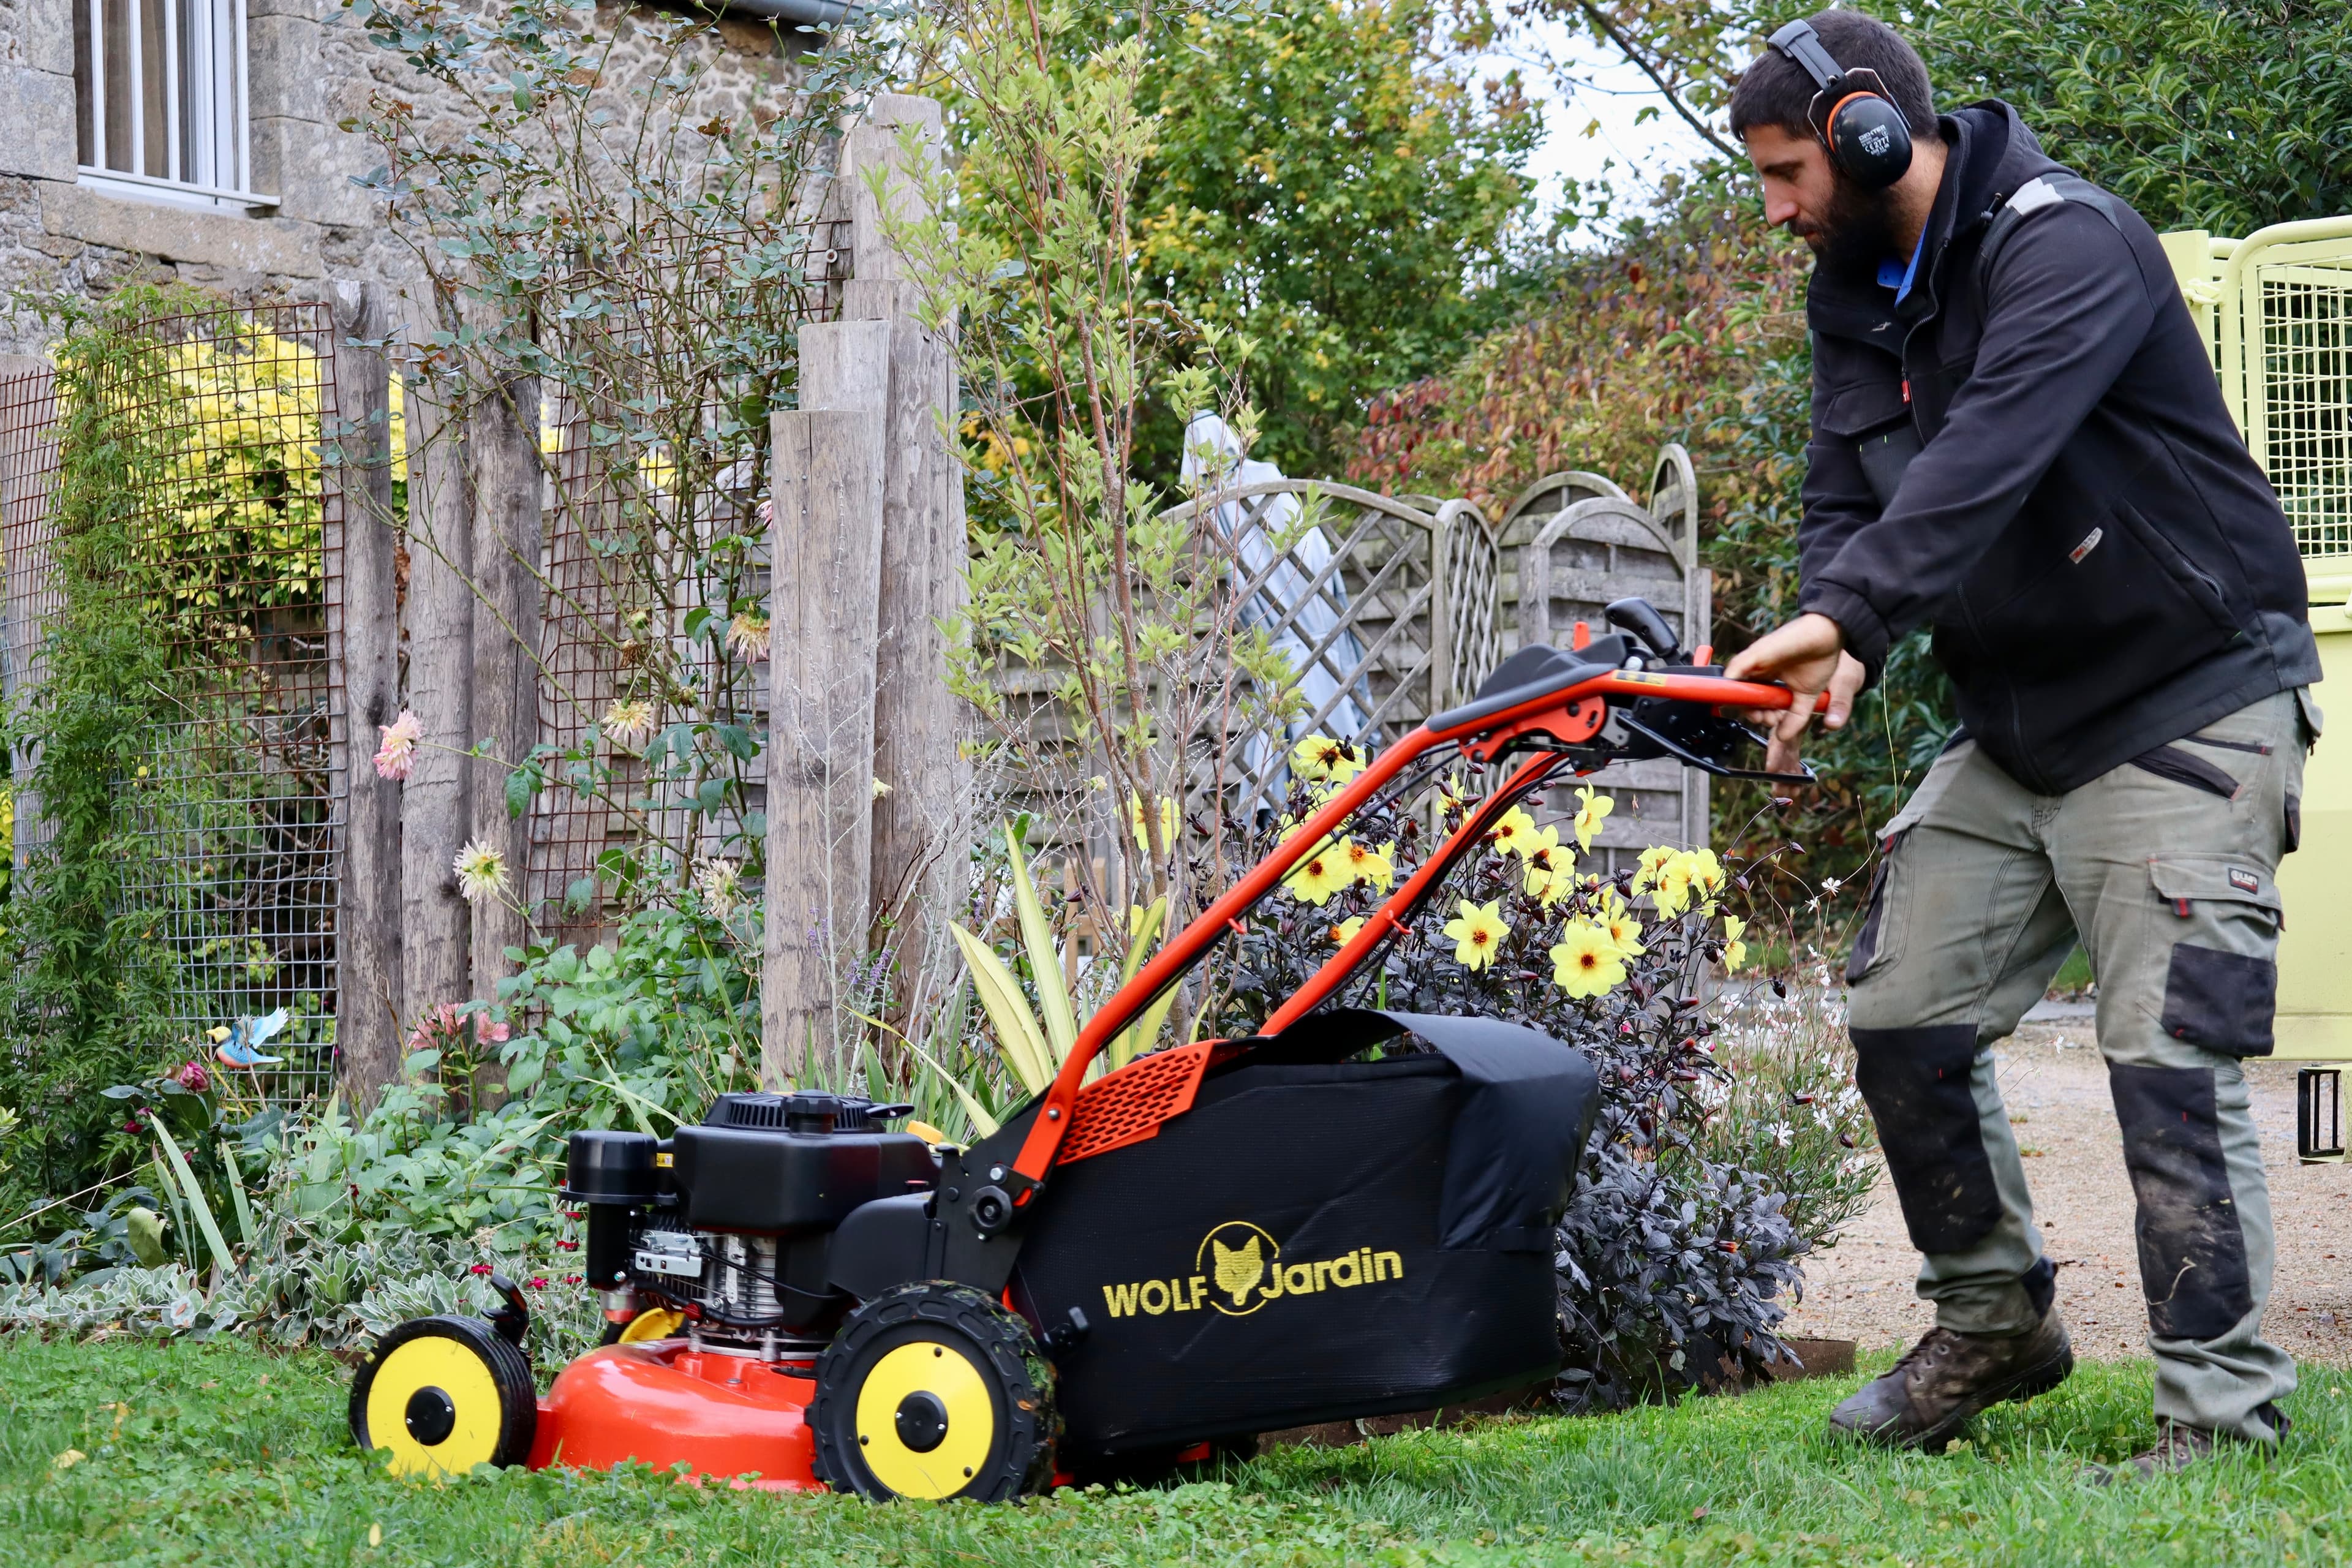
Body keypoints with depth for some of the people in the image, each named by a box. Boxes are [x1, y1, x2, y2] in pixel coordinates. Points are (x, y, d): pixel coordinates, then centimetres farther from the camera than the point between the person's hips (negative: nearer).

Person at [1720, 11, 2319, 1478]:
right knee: (1905, 1016, 7)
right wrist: (1836, 651, -18)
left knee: (2170, 1058, -12)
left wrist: (1846, 609, -47)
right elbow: (1846, 499, 3)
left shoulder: (2064, 242, -20)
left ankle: (2225, 1413, -1)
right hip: (2016, 724, 8)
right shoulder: (1856, 297, 7)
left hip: (2184, 709, -8)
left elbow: (1992, 450, -36)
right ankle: (1996, 1324, 24)